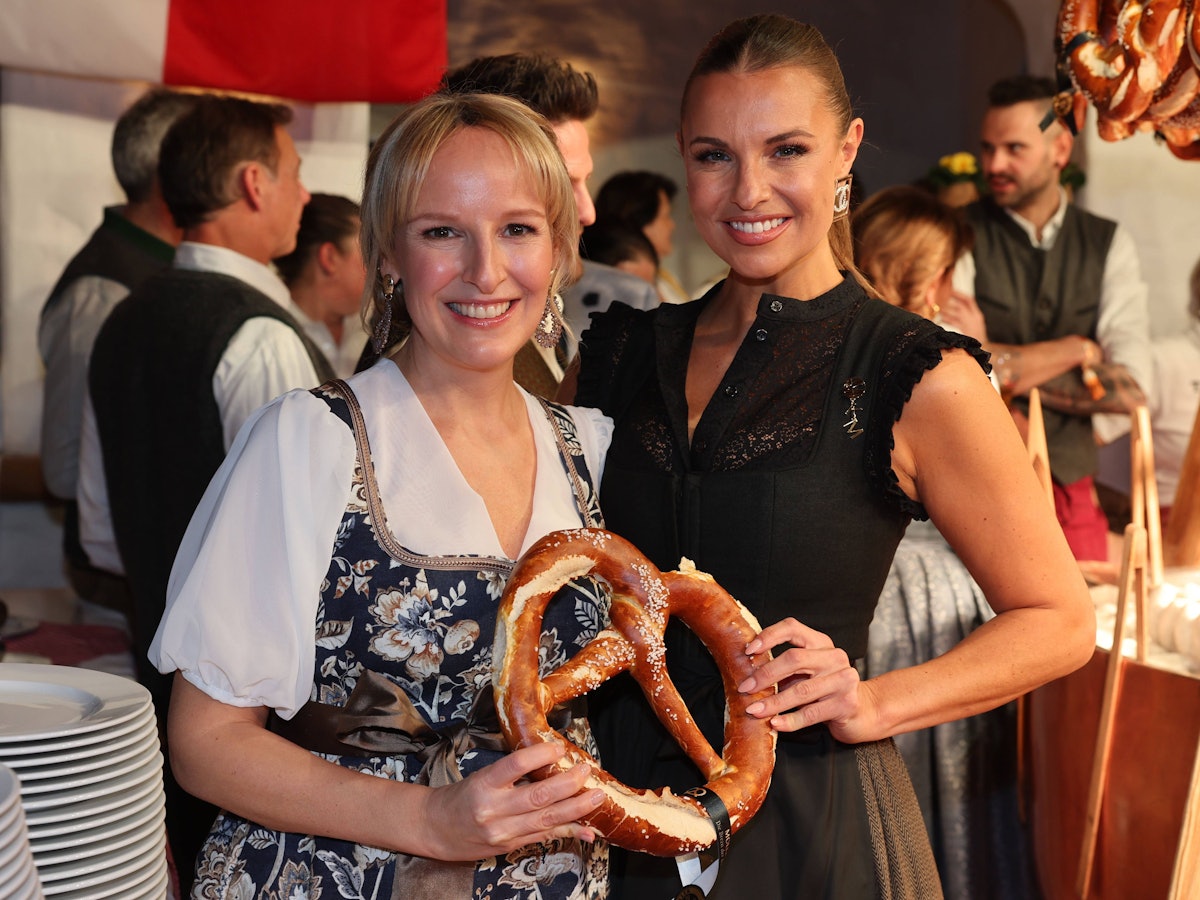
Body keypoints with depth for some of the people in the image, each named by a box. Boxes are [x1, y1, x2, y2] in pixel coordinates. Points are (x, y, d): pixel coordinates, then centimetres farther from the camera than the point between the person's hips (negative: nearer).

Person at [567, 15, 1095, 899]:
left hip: (812, 828, -4)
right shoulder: (621, 355, 2)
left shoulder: (917, 378, -10)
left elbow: (1060, 622, -3)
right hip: (618, 814, 4)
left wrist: (871, 705, -16)